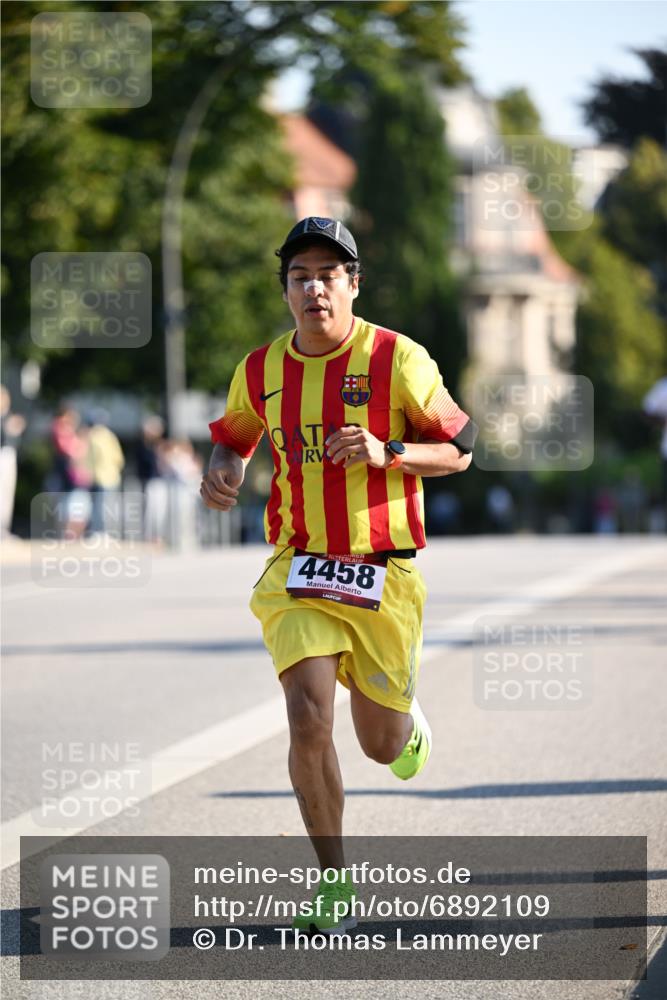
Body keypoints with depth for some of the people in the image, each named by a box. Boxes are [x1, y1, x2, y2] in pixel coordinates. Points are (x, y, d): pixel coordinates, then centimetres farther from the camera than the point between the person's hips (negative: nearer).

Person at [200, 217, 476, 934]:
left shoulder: (397, 359, -8)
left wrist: (387, 452, -19)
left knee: (381, 743, 10)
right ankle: (334, 881, -1)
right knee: (308, 723, -17)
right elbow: (234, 437, 20)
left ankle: (410, 726, 51)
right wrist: (223, 471, -3)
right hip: (297, 572, 1)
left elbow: (458, 450, -1)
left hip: (383, 577, -1)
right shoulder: (261, 370, 1)